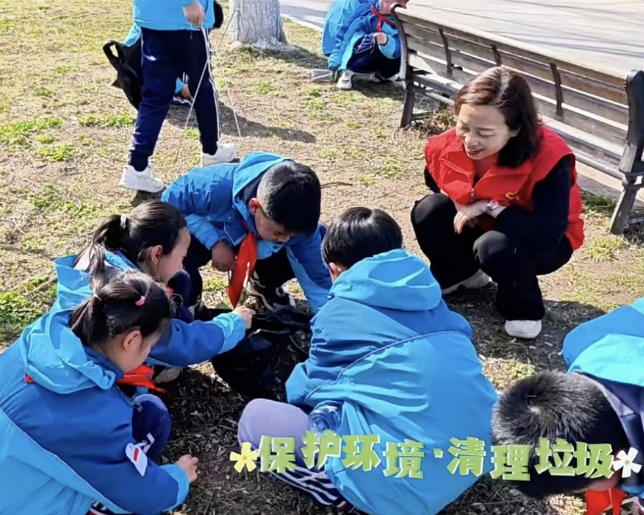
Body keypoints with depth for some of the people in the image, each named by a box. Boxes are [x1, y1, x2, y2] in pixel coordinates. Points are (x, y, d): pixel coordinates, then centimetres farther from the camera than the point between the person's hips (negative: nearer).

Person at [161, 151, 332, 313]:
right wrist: (215, 242, -33)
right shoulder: (216, 188, -43)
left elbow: (317, 277, -25)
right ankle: (188, 303, 1)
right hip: (208, 233, -2)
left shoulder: (298, 218, -32)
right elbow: (169, 203, -24)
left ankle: (264, 286, 14)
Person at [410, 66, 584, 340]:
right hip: (484, 227, 5)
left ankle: (524, 308, -4)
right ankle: (459, 273, 10)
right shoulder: (451, 144, -20)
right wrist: (460, 204, -19)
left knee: (495, 246, -37)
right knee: (428, 211, -20)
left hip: (543, 243, -5)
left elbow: (548, 235, -37)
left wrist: (490, 207, -34)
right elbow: (435, 181, 4)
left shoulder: (548, 161, -35)